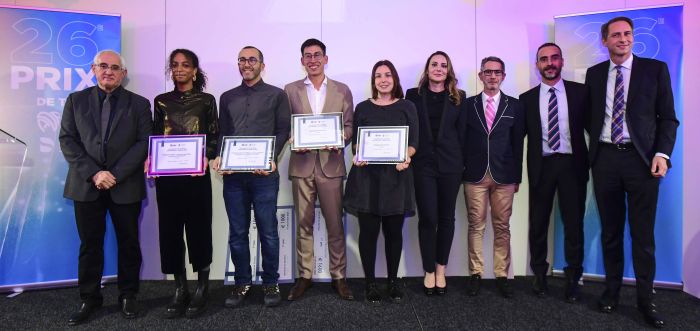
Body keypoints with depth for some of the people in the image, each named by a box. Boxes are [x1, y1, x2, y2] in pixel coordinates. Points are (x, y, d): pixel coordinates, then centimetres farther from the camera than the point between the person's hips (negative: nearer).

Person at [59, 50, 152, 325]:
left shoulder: (139, 104, 4)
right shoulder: (76, 100, 9)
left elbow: (144, 142, -3)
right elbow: (67, 140, 3)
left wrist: (115, 174, -13)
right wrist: (93, 173, -11)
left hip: (126, 186, -1)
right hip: (86, 185, 1)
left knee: (128, 243, 7)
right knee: (89, 244, 8)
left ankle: (128, 296, 21)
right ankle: (89, 299, 21)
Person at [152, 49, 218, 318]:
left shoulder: (206, 100, 5)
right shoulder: (161, 101, 11)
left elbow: (214, 137, 3)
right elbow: (155, 136, 12)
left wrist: (206, 158, -15)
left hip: (196, 174, -2)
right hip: (167, 175, 3)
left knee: (199, 228, 2)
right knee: (170, 230, 4)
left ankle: (202, 288, 16)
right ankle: (180, 290, 17)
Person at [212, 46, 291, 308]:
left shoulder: (276, 95, 7)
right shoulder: (227, 97, 17)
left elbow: (283, 131, 1)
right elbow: (222, 133, 14)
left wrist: (271, 158, -13)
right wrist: (219, 157, -5)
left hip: (264, 173, -3)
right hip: (233, 174, 3)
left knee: (268, 231, 1)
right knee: (237, 232, 7)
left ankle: (270, 283, 15)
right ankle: (242, 283, 20)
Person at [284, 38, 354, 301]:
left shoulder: (342, 90, 10)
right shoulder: (291, 90, 10)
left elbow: (348, 125, 7)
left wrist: (340, 140, -13)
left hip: (330, 164, 0)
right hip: (302, 164, 1)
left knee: (335, 225, 3)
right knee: (304, 224, 7)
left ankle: (338, 276, 15)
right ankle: (304, 276, 18)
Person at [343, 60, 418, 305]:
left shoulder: (407, 107, 9)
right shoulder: (363, 108, 11)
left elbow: (414, 142, 3)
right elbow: (355, 141, 9)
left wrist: (406, 157, -18)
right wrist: (357, 155, -13)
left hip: (396, 175, 0)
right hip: (367, 175, 0)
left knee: (394, 230, 6)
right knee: (369, 231, 1)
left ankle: (393, 280, 22)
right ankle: (370, 282, 14)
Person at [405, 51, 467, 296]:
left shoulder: (458, 97, 9)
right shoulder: (414, 95, 7)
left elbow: (462, 131, 6)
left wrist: (461, 161, -1)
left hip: (450, 164, 1)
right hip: (423, 164, -1)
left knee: (446, 218, 8)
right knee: (428, 218, -1)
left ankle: (441, 269, 21)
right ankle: (429, 271, 13)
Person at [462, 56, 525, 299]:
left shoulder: (514, 106, 8)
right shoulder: (468, 104, 7)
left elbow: (518, 143, 7)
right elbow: (462, 140, 6)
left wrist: (517, 176, 4)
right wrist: (461, 171, 0)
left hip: (504, 176, 1)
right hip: (475, 176, 0)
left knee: (502, 227, 5)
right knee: (476, 226, 3)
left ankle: (502, 275, 14)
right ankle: (475, 274, 12)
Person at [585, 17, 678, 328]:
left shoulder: (655, 69, 4)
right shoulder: (594, 73, 9)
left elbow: (668, 117, 2)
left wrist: (662, 154, -10)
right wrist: (592, 151, 5)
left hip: (641, 158, -2)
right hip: (605, 159, 2)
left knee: (643, 233, 3)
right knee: (610, 231, 10)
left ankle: (645, 298, 16)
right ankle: (612, 289, 23)